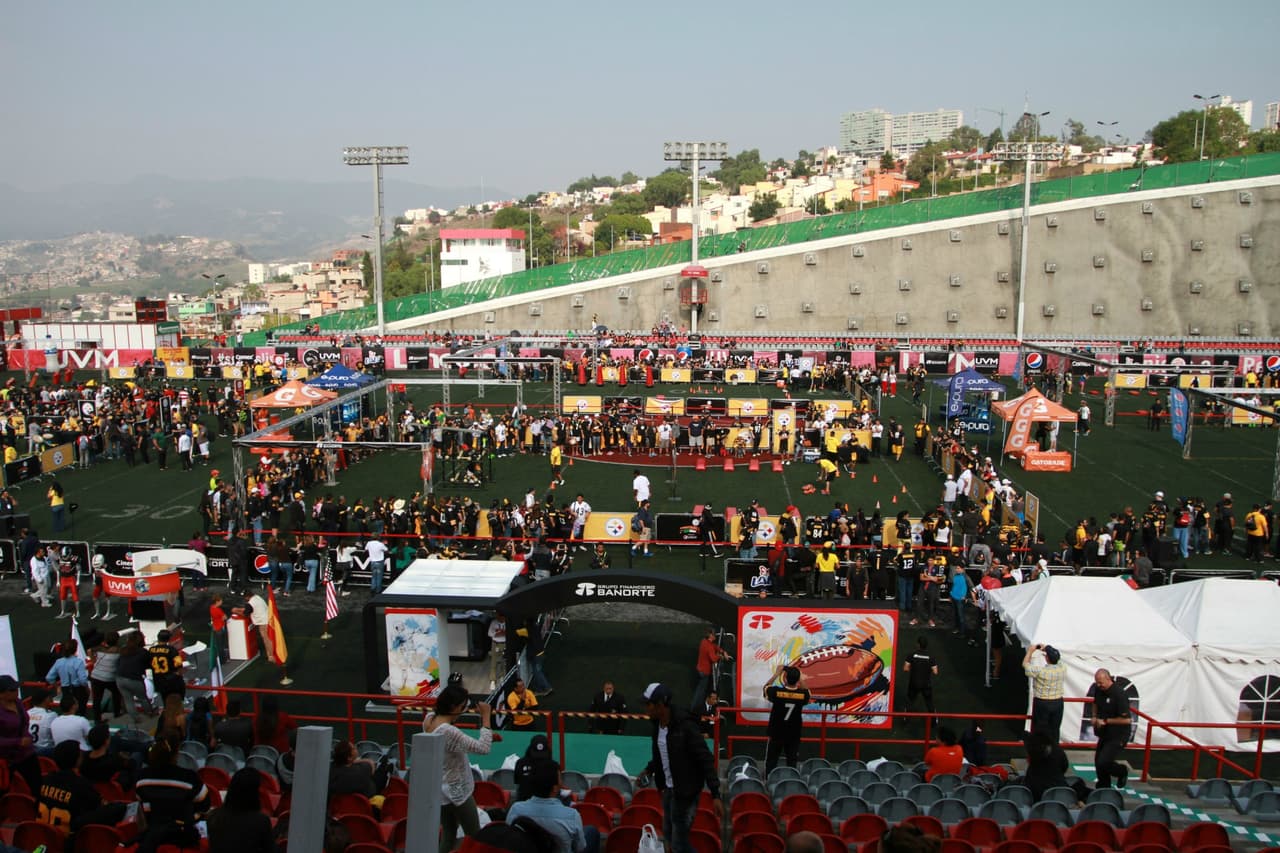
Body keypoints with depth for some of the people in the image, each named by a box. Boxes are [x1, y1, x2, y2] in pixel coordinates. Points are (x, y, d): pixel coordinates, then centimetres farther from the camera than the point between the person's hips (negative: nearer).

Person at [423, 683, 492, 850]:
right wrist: (485, 717, -27)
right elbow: (483, 748, -32)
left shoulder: (429, 718, -7)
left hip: (441, 789, 8)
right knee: (474, 837, 8)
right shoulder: (449, 732, -32)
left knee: (448, 836, 18)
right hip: (457, 791, -8)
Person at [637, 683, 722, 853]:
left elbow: (706, 760, -22)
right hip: (668, 788, 8)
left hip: (685, 791, -8)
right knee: (668, 834, 20)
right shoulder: (657, 724, 1)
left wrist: (715, 795, -25)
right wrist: (648, 770, 2)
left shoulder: (685, 725, -23)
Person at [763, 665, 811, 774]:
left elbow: (766, 687, 5)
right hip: (794, 735, 1)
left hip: (776, 734, -1)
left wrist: (776, 673, 8)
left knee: (771, 762, 9)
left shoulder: (776, 692, -19)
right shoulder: (802, 694, -13)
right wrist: (799, 677, 11)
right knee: (792, 763, 9)